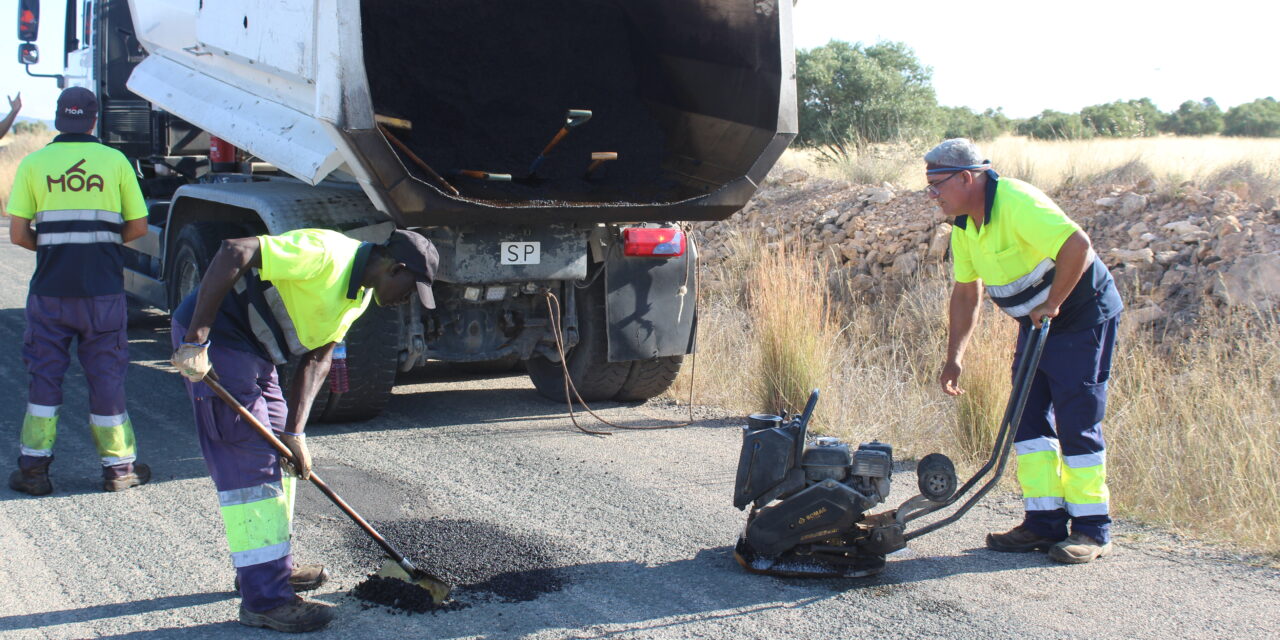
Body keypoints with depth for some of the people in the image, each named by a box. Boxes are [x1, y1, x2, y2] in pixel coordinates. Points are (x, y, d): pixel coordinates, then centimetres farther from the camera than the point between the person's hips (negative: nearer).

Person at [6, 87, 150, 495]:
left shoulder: (34, 164, 1)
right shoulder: (115, 161, 1)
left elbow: (18, 234, -2)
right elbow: (138, 227, 3)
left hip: (50, 289, 0)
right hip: (104, 289, 0)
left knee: (44, 373, 10)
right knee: (106, 374, 8)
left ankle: (34, 468, 11)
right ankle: (118, 466, 15)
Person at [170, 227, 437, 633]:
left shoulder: (361, 293, 8)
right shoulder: (327, 255, -23)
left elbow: (317, 360, 7)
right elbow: (233, 254, -30)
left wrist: (294, 433, -4)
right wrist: (196, 340, -32)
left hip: (253, 348, 10)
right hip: (214, 337, -10)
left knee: (279, 452, 17)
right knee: (251, 462, -11)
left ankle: (274, 566, 31)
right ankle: (264, 599, -7)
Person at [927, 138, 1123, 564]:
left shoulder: (1016, 203, -26)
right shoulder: (964, 222, 3)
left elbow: (1077, 245, -36)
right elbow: (966, 292, 11)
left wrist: (1051, 305, -25)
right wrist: (954, 357, 6)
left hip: (1083, 314, -9)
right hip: (1036, 321, 9)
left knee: (1076, 421, -7)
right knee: (1028, 417, 5)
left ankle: (1092, 530, 1)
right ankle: (1044, 522, 10)